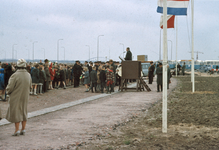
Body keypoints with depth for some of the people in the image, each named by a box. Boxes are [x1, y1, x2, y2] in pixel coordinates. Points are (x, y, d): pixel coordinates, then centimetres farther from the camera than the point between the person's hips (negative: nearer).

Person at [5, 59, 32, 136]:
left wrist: (8, 92, 6)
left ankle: (17, 130, 4)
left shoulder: (15, 75, -20)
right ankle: (23, 129, 19)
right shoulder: (28, 75, -1)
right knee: (24, 112, 15)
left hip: (16, 97, -5)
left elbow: (9, 88, -15)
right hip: (25, 97, 5)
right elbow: (30, 86, 11)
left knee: (16, 113, 4)